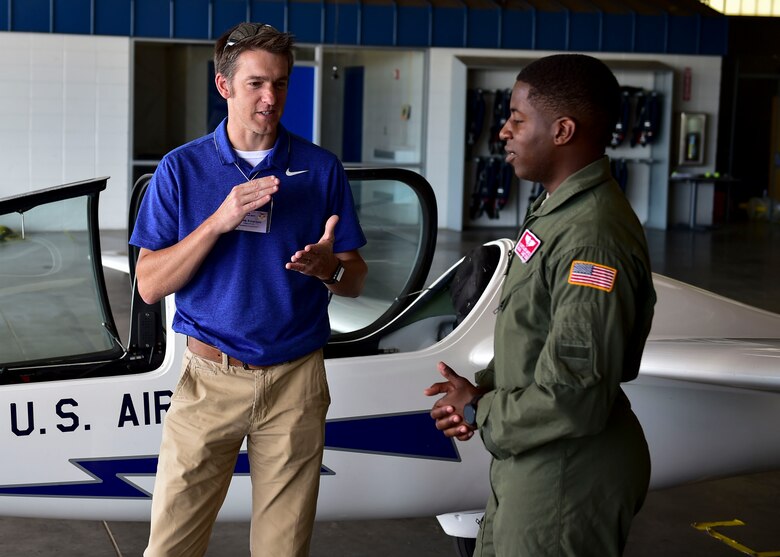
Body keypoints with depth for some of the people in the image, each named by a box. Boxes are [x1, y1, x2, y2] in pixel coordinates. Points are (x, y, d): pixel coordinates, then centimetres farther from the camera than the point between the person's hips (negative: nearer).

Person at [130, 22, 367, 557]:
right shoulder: (181, 169, 1)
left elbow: (355, 282, 7)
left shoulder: (321, 169, 4)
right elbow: (150, 285, -4)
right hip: (210, 377, -1)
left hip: (296, 381, 1)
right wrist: (220, 221, -17)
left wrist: (328, 266, -18)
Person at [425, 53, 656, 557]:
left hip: (569, 477, -10)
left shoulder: (593, 238, -26)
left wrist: (482, 413, -14)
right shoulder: (557, 209, 8)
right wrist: (483, 388, 1)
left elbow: (578, 397, -28)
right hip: (528, 463, 10)